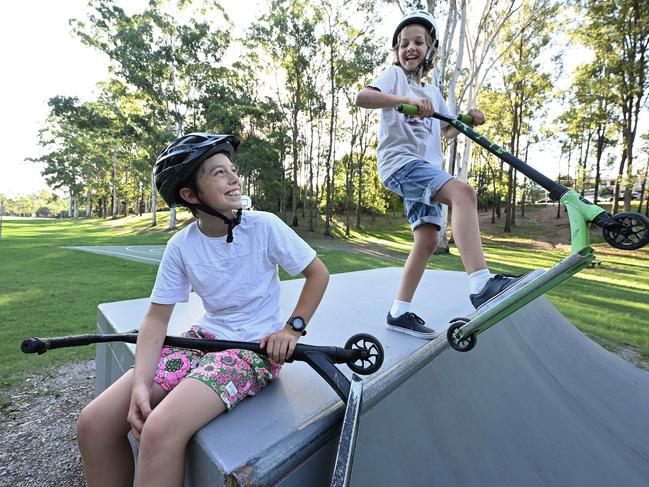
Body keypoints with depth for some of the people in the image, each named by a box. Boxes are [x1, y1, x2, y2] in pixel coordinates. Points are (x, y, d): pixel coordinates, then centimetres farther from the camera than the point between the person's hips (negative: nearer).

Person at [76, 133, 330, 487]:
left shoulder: (264, 226, -12)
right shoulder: (181, 245, -2)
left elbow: (318, 273, -4)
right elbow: (156, 317, 0)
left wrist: (293, 328, -13)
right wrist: (140, 383, -13)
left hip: (258, 346, -4)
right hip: (204, 337, 5)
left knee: (160, 431, -26)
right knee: (94, 423, -6)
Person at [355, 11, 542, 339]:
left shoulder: (433, 92, 28)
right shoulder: (395, 75, 8)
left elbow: (446, 131, 30)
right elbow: (362, 98, -11)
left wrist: (469, 121, 10)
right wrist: (406, 99, -24)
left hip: (426, 167, 8)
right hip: (399, 160, -7)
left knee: (427, 240, -2)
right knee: (462, 193, -31)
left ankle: (399, 313, 4)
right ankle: (481, 286, -40)